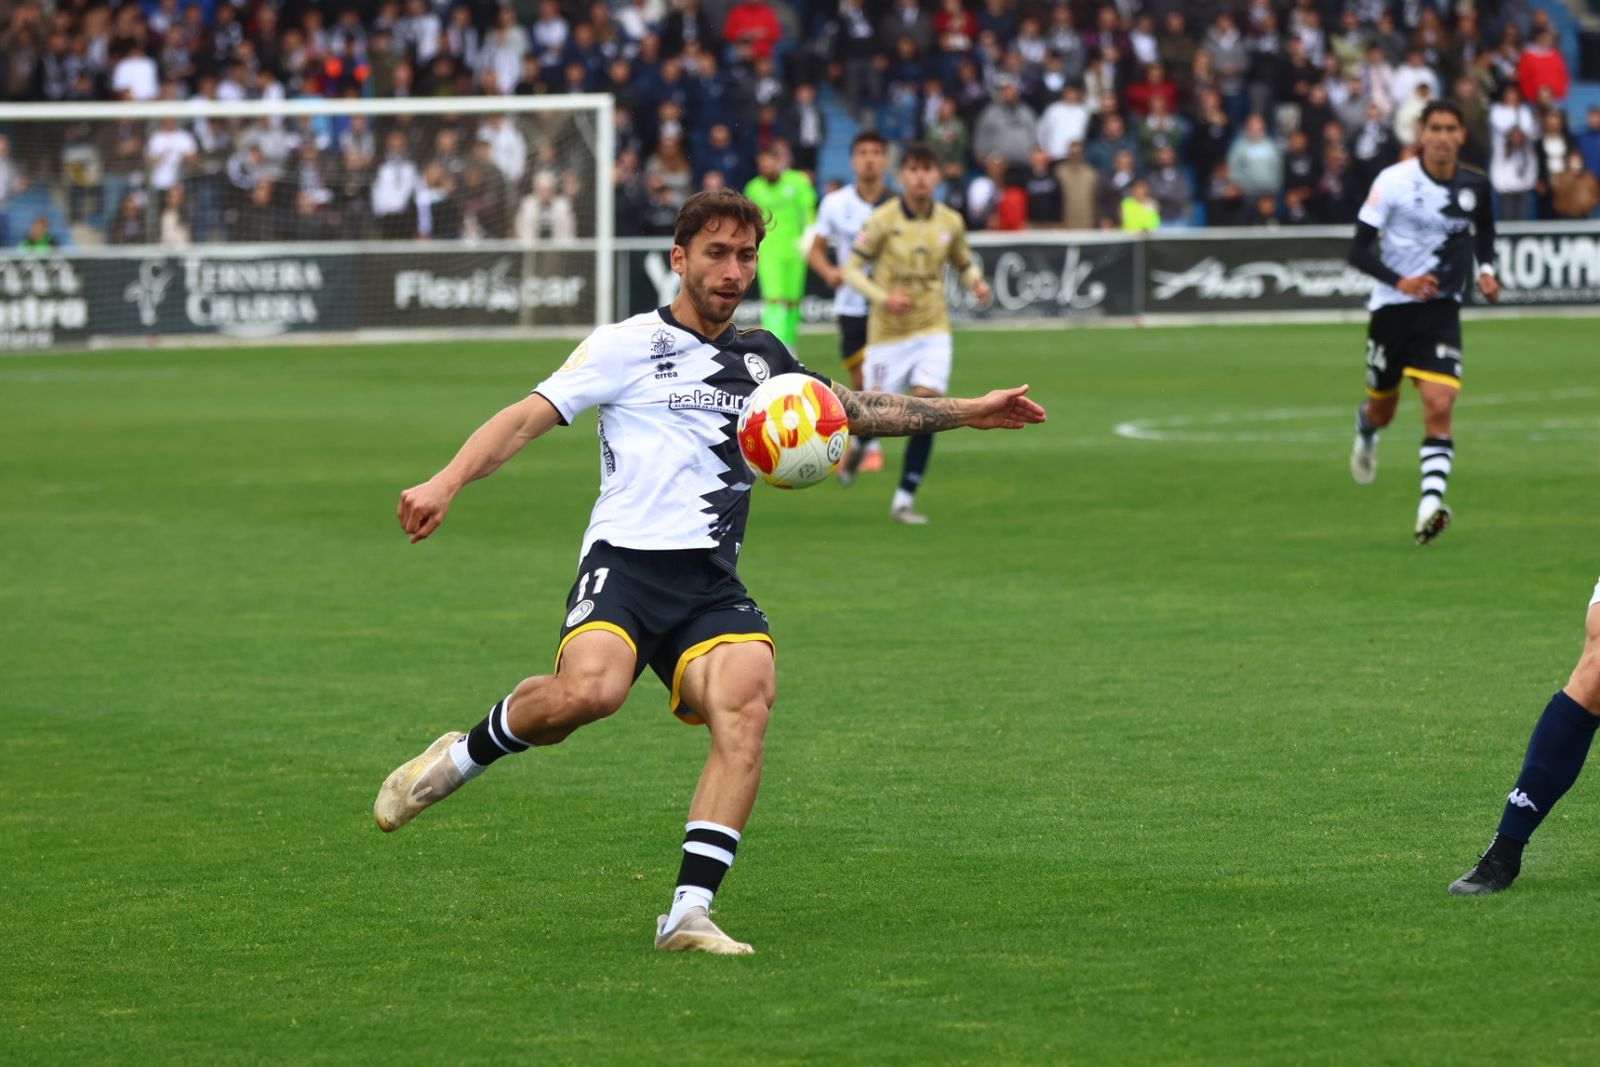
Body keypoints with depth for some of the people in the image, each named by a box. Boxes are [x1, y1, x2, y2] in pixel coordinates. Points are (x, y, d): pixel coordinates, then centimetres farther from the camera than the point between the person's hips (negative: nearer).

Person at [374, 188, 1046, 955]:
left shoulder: (761, 358, 23)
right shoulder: (626, 346, 7)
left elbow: (856, 410, 38)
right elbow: (528, 417, -1)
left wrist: (966, 412, 36)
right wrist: (448, 481, -16)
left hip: (712, 585, 5)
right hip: (627, 558, -4)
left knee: (748, 697, -27)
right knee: (589, 690, -34)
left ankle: (689, 913, -29)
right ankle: (460, 757, -3)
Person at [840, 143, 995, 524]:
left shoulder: (950, 222, 1)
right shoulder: (882, 220, -10)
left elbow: (964, 264, 16)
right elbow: (852, 269, -7)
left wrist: (976, 282, -7)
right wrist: (883, 297, -24)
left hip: (932, 331, 2)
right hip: (888, 332, -2)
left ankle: (904, 499, -6)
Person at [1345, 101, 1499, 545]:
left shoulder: (1474, 186, -1)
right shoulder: (1394, 181, -12)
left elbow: (1484, 230, 23)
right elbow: (1359, 251, -13)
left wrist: (1486, 270, 5)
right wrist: (1400, 281, -28)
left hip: (1442, 309, 1)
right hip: (1392, 306, -1)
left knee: (1439, 405, -18)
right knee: (1383, 409, 15)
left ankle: (1430, 504, -24)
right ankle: (1365, 434, 53)